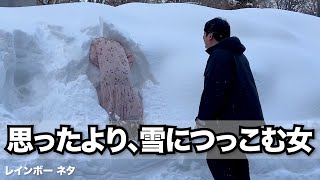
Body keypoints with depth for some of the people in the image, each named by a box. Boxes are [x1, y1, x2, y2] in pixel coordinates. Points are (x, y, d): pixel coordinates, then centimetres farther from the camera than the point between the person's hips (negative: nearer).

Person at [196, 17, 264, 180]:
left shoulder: (219, 56, -14)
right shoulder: (237, 54, 19)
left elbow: (213, 91, -21)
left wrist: (203, 117, -13)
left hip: (233, 120, -10)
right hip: (248, 118, 10)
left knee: (216, 159, -5)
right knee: (238, 157, 20)